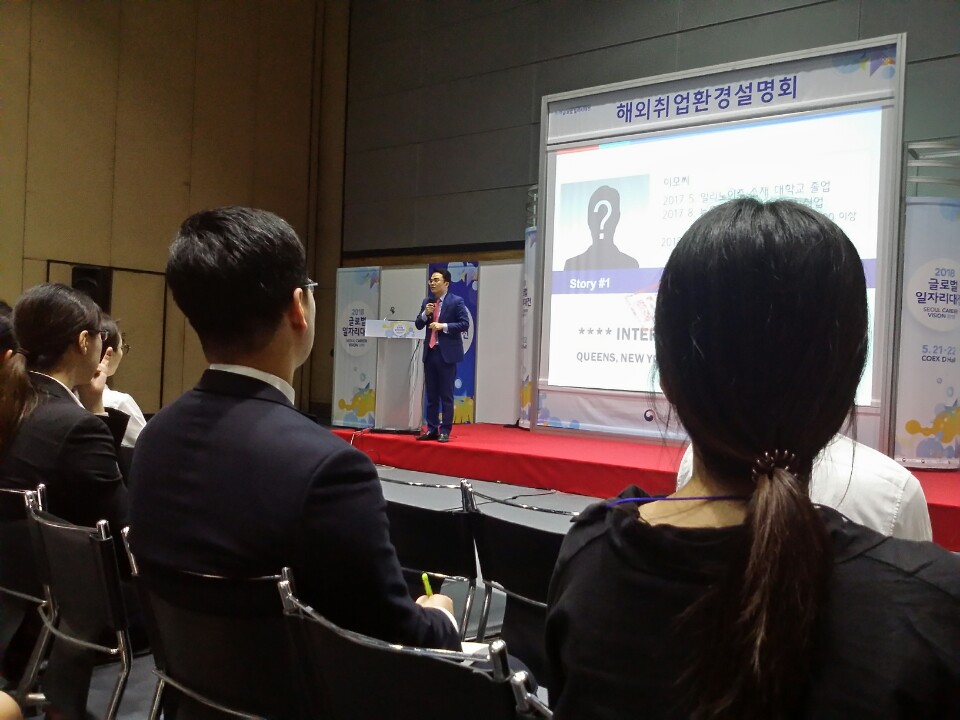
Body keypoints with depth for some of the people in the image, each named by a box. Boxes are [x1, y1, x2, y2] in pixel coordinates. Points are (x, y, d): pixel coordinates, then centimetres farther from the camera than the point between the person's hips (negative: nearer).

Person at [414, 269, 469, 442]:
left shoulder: (456, 301, -5)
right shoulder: (427, 302, 12)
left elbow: (464, 324, -10)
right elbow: (418, 325, 12)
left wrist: (443, 326, -17)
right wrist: (425, 314, -6)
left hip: (447, 353, -6)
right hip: (430, 352, 6)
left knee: (446, 395, -1)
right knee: (431, 394, 10)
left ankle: (445, 431, 4)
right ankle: (431, 429, 16)